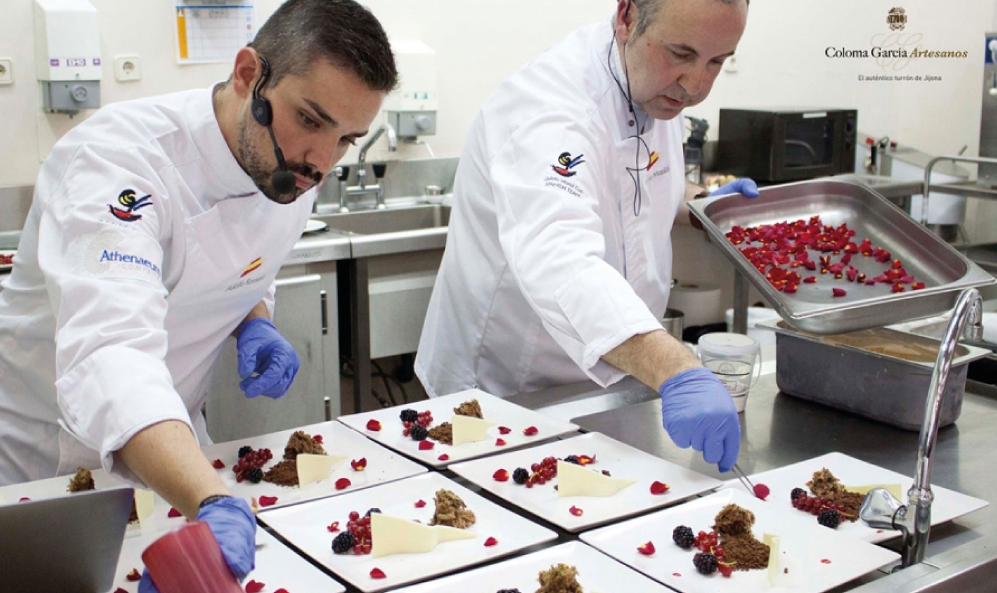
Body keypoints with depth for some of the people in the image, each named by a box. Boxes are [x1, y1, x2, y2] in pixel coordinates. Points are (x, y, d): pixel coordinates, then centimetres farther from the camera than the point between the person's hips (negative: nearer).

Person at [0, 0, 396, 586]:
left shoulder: (291, 168, -9)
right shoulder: (118, 156, -31)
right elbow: (110, 356, -45)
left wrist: (255, 324, -11)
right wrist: (215, 505, -60)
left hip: (169, 445, 5)